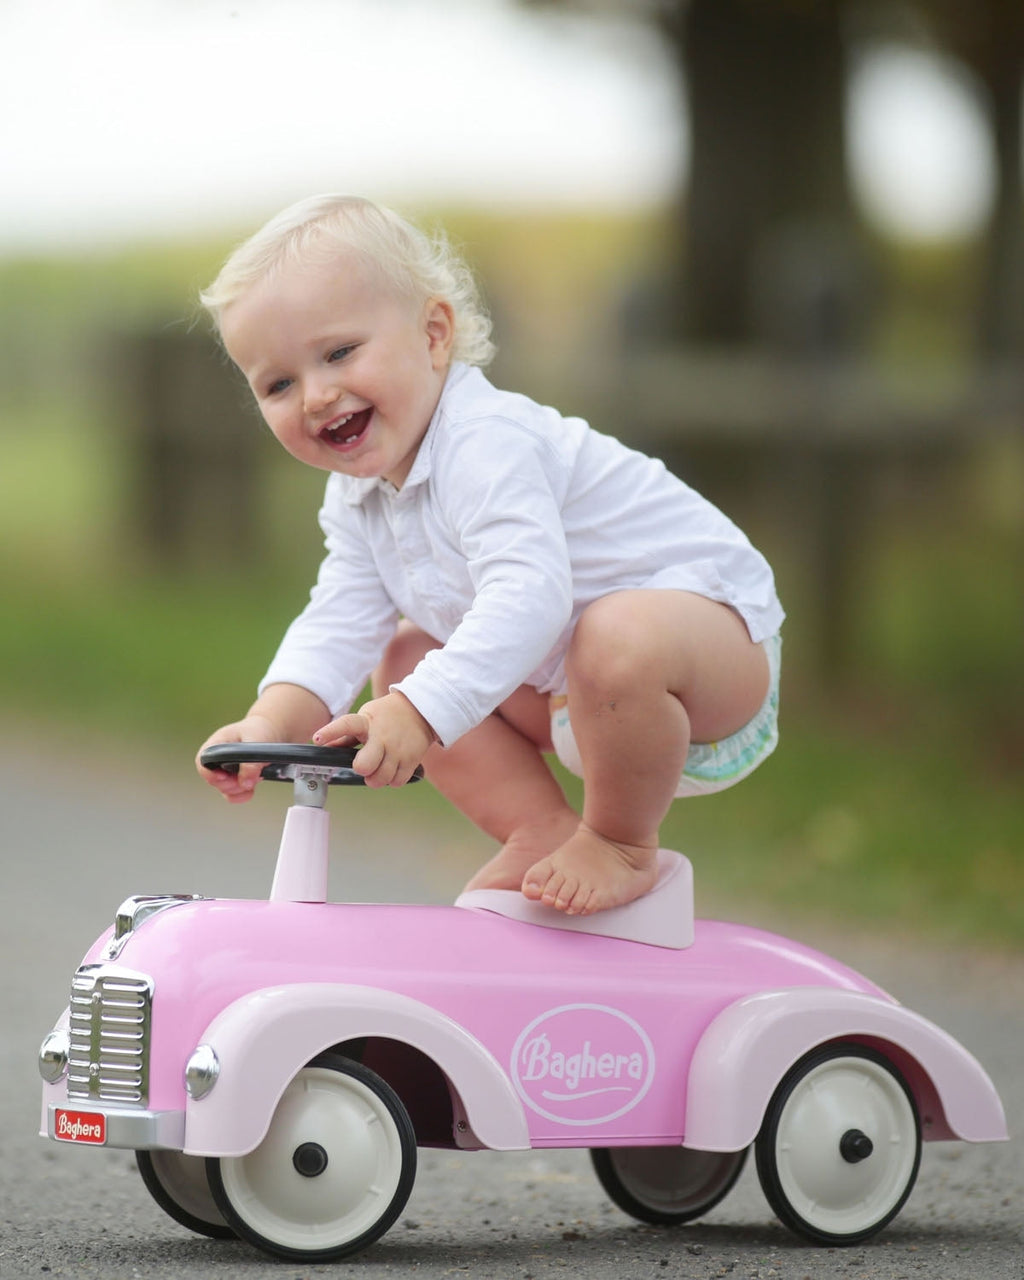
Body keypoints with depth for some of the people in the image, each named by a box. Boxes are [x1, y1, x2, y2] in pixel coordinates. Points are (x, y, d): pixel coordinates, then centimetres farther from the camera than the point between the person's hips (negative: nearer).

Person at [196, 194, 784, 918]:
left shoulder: (486, 445, -28)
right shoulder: (357, 497, 3)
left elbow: (527, 597, -42)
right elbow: (340, 626, -3)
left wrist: (419, 713, -52)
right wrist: (271, 722, -23)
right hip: (568, 683, 9)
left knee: (618, 638, -40)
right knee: (407, 657, 7)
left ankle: (622, 843, -15)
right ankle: (540, 834, 9)